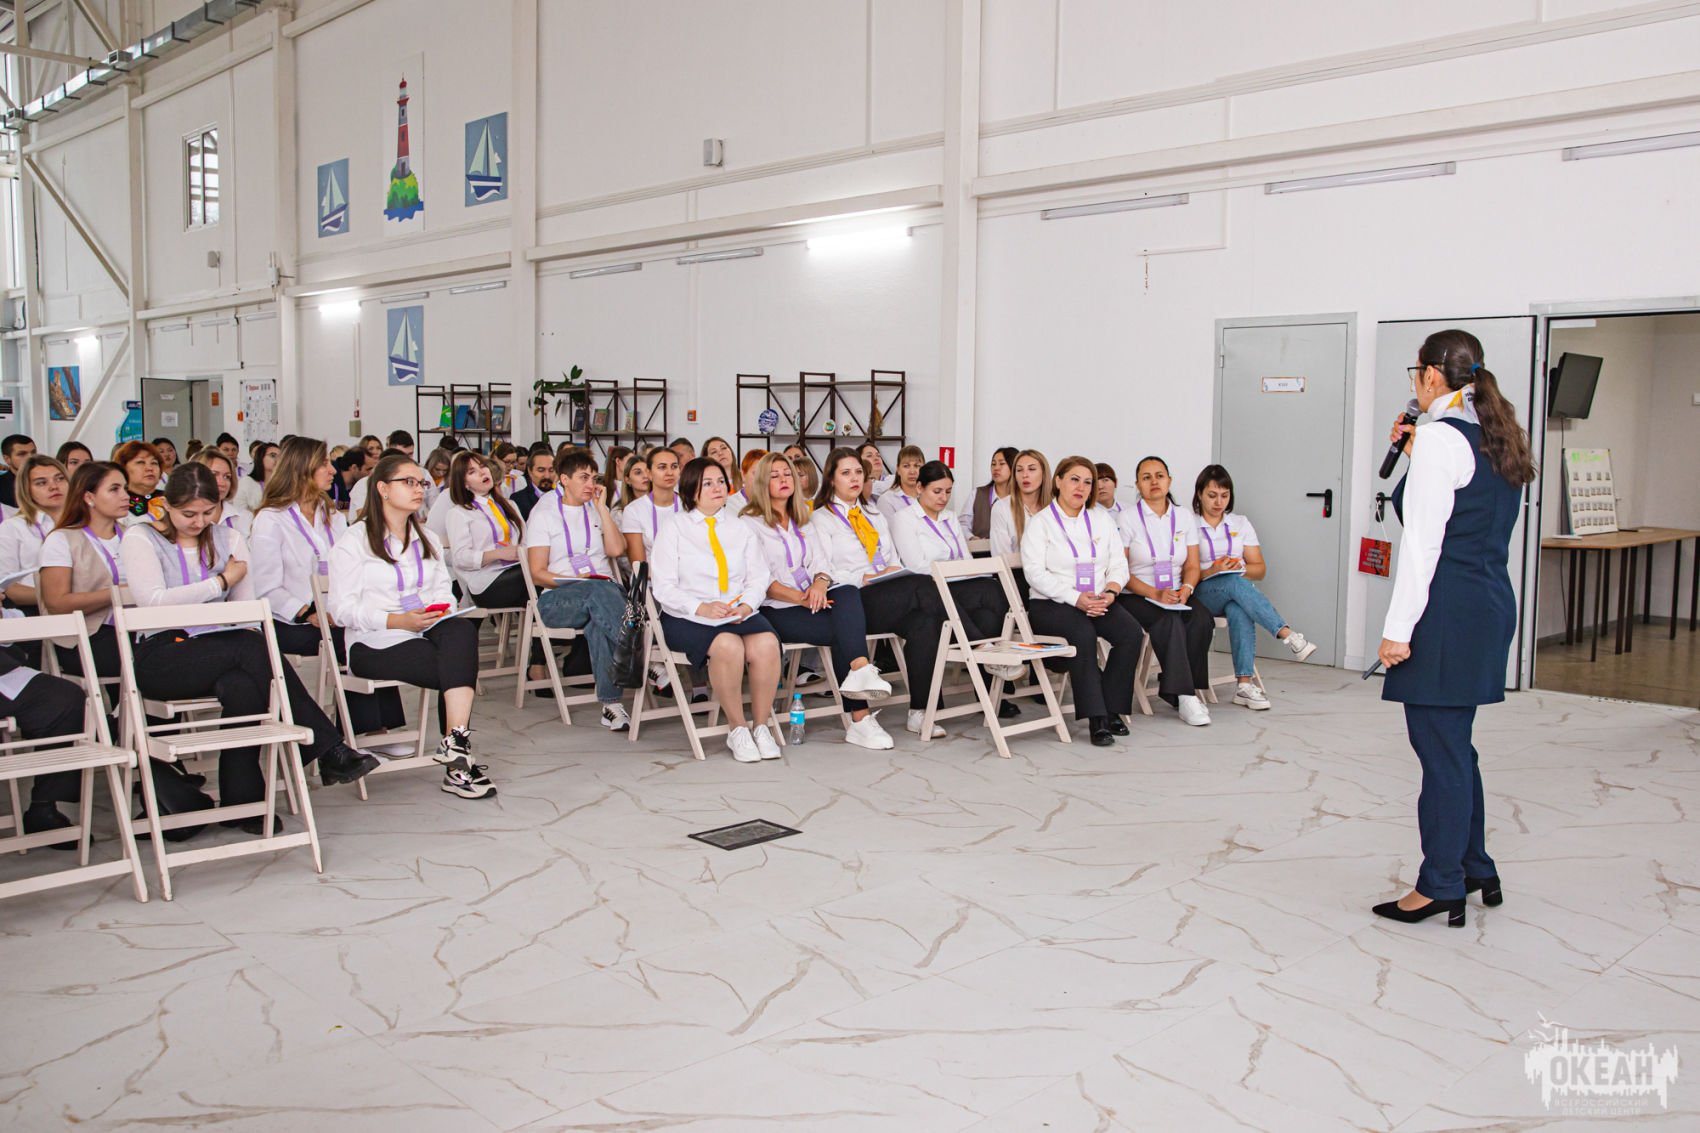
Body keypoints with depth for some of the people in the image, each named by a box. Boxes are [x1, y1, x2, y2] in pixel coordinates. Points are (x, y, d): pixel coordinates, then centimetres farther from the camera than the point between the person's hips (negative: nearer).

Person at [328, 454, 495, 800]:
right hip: (375, 644, -5)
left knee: (462, 630, -31)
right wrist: (398, 620, -20)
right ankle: (457, 758, -23)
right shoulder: (354, 541, 2)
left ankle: (454, 745, -36)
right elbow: (343, 609, -8)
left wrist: (440, 611, -10)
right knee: (460, 670, -28)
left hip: (427, 633, 5)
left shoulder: (428, 539, 24)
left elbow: (444, 591, 14)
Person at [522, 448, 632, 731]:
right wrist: (576, 581, -16)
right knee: (598, 591, -39)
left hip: (605, 591, 3)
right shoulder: (544, 514, 10)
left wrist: (602, 507, 3)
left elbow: (616, 549, 3)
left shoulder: (597, 511, 22)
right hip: (557, 599, -2)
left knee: (598, 625, -37)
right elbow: (538, 574, 1)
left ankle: (610, 703, -47)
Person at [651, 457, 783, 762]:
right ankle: (737, 729, -18)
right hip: (687, 619, -3)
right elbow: (663, 587, -2)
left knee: (767, 643, -30)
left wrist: (746, 605, -10)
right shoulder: (673, 530, 6)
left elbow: (758, 577, 11)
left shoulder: (741, 528, 18)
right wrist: (701, 608, -16)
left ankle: (761, 726, -15)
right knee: (728, 646, -35)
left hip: (740, 614, 3)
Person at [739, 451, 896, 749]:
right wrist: (799, 597, -20)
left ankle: (859, 671, -48)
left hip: (814, 599, 5)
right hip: (776, 609, -5)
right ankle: (860, 718, -35)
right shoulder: (750, 523, 4)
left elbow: (822, 564, 13)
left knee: (848, 593, -31)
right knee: (844, 630, -29)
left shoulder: (803, 522, 25)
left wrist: (820, 583, -12)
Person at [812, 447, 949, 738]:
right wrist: (870, 578, -13)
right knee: (924, 586, -32)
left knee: (925, 622, -31)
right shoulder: (822, 519, 9)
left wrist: (897, 572, -1)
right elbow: (825, 573, -3)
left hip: (894, 598, 6)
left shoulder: (875, 516, 30)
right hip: (853, 602, -6)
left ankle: (919, 712, -31)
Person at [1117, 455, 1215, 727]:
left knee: (1202, 619, -26)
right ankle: (1184, 695, -28)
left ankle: (1171, 688, -12)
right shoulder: (1127, 518, -2)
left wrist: (1186, 588, -12)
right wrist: (1155, 593, -18)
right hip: (1135, 597, -4)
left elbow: (1192, 566, 11)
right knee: (1170, 621, -33)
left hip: (1176, 595, 4)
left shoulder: (1185, 517, 12)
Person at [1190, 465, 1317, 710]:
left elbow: (1260, 569, 13)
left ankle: (1244, 684, -43)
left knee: (1239, 610, -37)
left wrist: (1239, 567, -8)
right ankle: (1288, 635, -47)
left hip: (1238, 586, 2)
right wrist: (1212, 571, -18)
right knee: (1235, 583, -37)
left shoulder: (1241, 524, 16)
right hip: (1202, 594, -2)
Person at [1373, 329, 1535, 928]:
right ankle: (1474, 869, 30)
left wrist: (1398, 628, -17)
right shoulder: (1496, 436, 14)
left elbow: (1424, 542, -18)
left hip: (1448, 612, -10)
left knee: (1441, 748, 0)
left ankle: (1441, 886, 9)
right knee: (1452, 744, 19)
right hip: (1491, 603, 10)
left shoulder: (1441, 437, -13)